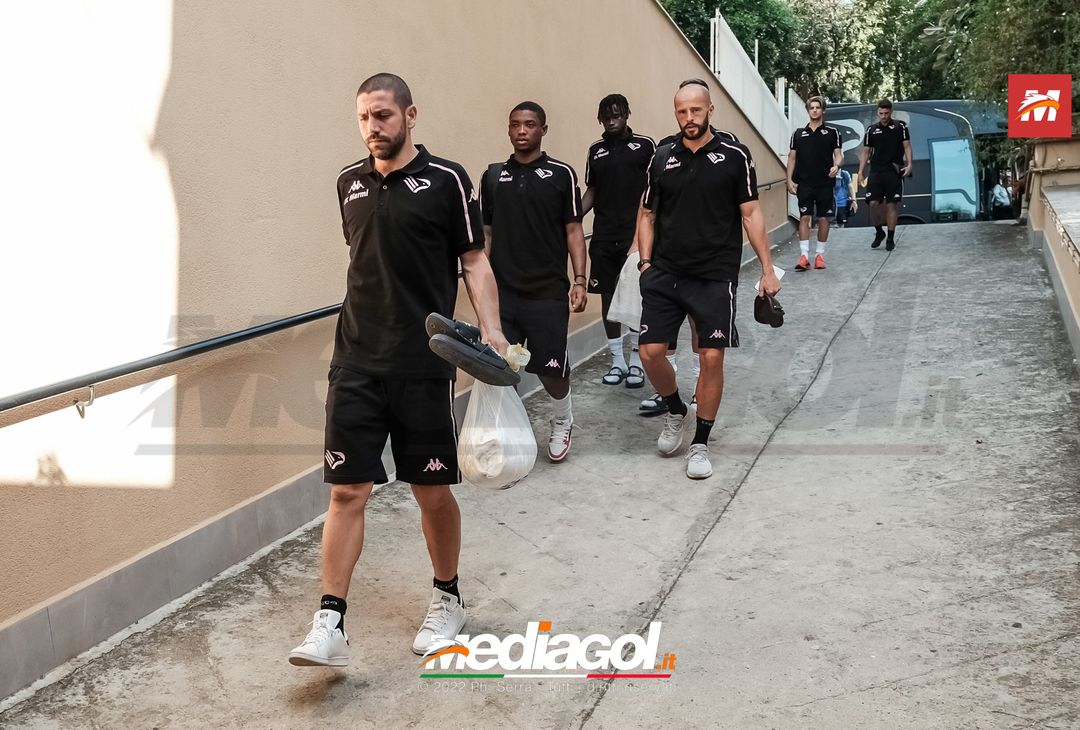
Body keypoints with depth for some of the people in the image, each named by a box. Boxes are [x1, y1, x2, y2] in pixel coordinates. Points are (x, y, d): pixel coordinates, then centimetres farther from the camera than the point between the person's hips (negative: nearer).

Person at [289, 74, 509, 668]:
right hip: (355, 364, 3)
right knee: (346, 492, -1)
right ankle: (329, 625, 4)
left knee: (433, 490, 7)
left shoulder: (445, 180, -2)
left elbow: (475, 262, -1)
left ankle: (447, 599, 28)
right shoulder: (350, 182, 12)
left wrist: (491, 332, -14)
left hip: (424, 366, -3)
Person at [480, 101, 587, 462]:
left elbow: (573, 230, 1)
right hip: (502, 291, 3)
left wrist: (579, 279, -7)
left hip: (548, 292, -2)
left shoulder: (561, 174, 1)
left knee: (551, 370, 1)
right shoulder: (493, 176, 9)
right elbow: (486, 232, 13)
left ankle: (562, 423, 30)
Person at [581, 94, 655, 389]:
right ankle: (617, 361, 18)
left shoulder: (645, 145, 0)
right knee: (608, 296, 7)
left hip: (636, 235, -4)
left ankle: (636, 362, 12)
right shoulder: (596, 151, 11)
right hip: (603, 237, 4)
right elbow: (591, 192, 15)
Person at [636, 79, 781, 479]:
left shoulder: (735, 156, -1)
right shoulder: (662, 158, 7)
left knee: (712, 358, -4)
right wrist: (646, 261, 3)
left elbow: (751, 214, 0)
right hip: (664, 274, 3)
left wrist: (767, 269, -4)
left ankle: (700, 445, 11)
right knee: (650, 353, -3)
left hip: (716, 276, -2)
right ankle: (677, 412, 28)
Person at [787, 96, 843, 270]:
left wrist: (836, 166, -20)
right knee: (804, 218, -6)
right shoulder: (798, 133, 10)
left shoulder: (832, 132, 5)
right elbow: (792, 158, 11)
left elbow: (838, 155, 2)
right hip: (804, 184, 1)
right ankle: (804, 256, -7)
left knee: (823, 218, 3)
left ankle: (820, 255, 13)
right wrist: (790, 180, 2)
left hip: (825, 183, 0)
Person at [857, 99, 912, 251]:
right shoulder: (871, 130, 10)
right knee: (873, 203, -8)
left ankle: (890, 239, 6)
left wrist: (909, 164, -11)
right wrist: (861, 171, 4)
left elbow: (907, 146, 3)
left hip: (894, 172, -2)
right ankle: (879, 232, 14)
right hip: (876, 171, 2)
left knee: (891, 205, -2)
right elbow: (865, 151, 12)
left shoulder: (900, 126, 5)